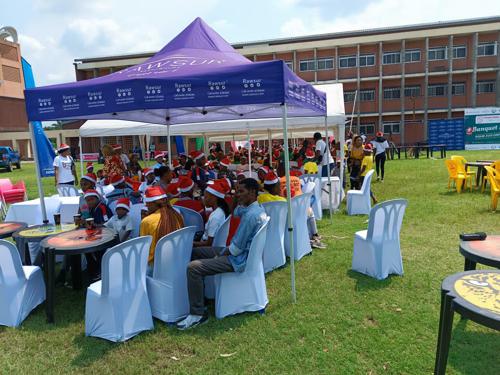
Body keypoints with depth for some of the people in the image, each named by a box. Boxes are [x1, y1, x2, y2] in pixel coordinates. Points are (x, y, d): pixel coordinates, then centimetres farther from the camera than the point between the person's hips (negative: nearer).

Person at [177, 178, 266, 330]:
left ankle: (197, 314, -11)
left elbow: (236, 248, -22)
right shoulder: (259, 208, 6)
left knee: (193, 267, -22)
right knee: (195, 252, 15)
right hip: (245, 252, 11)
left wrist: (221, 254, -6)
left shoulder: (250, 215, -25)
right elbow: (235, 213, 23)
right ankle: (200, 297, 23)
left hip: (240, 259, -11)